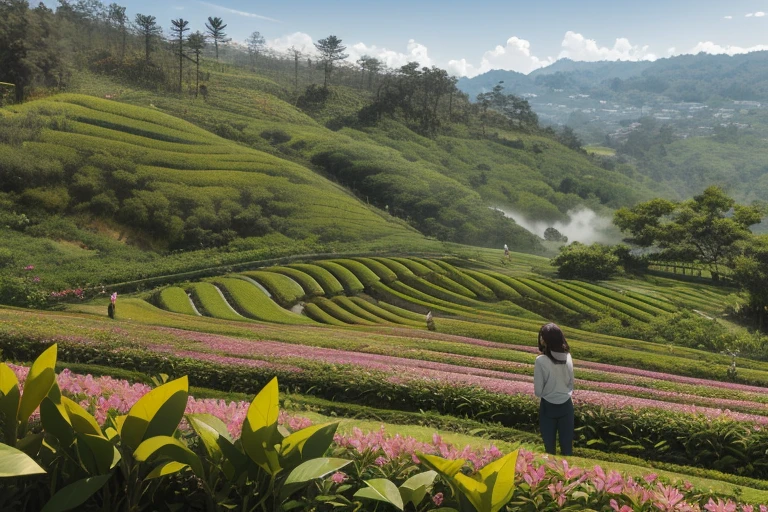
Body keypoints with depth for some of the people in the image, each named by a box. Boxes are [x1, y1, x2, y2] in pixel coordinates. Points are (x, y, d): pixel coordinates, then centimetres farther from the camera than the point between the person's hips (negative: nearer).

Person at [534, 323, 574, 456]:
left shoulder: (541, 361, -23)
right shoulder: (568, 356, -8)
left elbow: (538, 391, -14)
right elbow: (571, 383, 4)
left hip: (548, 406, -4)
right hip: (566, 404, 4)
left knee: (549, 442, 14)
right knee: (567, 442, 15)